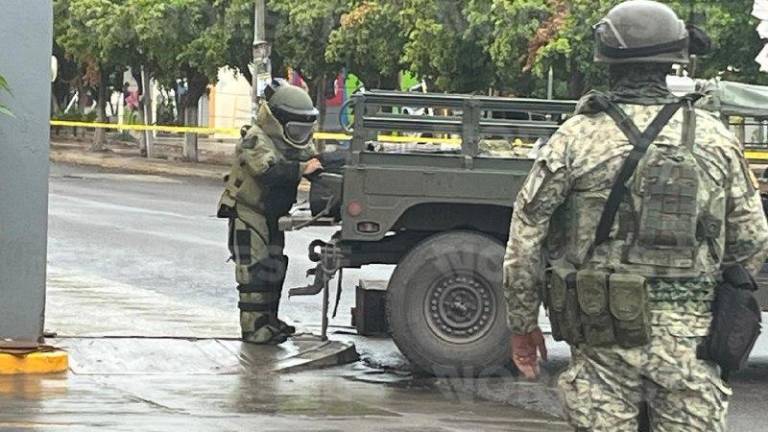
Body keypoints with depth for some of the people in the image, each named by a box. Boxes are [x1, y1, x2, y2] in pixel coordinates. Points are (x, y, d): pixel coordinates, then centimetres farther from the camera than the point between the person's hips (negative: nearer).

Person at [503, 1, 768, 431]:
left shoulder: (576, 137, -2)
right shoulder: (715, 139, 3)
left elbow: (526, 239, 0)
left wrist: (523, 323, 11)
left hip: (602, 335, -1)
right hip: (689, 341, 1)